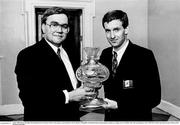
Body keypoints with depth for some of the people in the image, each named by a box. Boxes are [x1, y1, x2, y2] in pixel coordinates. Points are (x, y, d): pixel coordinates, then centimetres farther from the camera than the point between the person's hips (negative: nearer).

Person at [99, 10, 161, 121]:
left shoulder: (144, 56, -18)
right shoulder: (105, 54, -1)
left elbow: (154, 97, -20)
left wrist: (119, 105, -24)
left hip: (136, 118, -5)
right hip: (110, 117, 5)